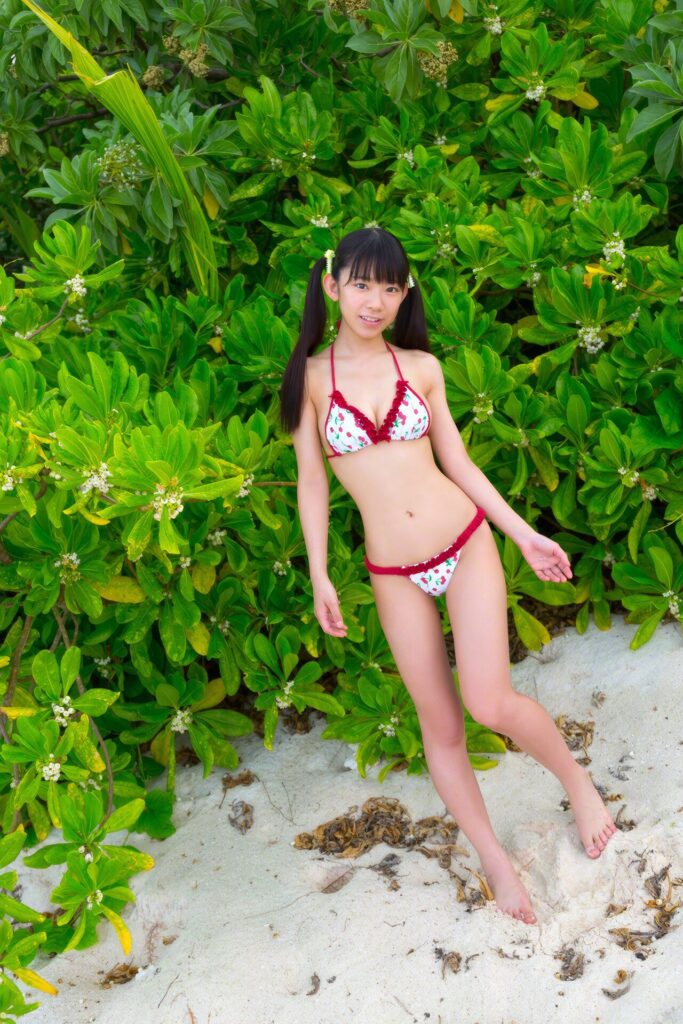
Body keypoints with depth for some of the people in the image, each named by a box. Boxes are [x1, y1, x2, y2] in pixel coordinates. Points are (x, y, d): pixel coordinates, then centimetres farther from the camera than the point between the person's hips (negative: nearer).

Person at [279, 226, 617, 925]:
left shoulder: (421, 366, 2)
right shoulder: (312, 375, -2)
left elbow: (457, 462, 8)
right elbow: (311, 479, 1)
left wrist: (525, 535, 7)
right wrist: (319, 577, -3)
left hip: (465, 542, 0)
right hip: (395, 574, 0)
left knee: (488, 701, -13)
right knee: (440, 723, 7)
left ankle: (575, 778, 17)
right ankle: (495, 860, 23)